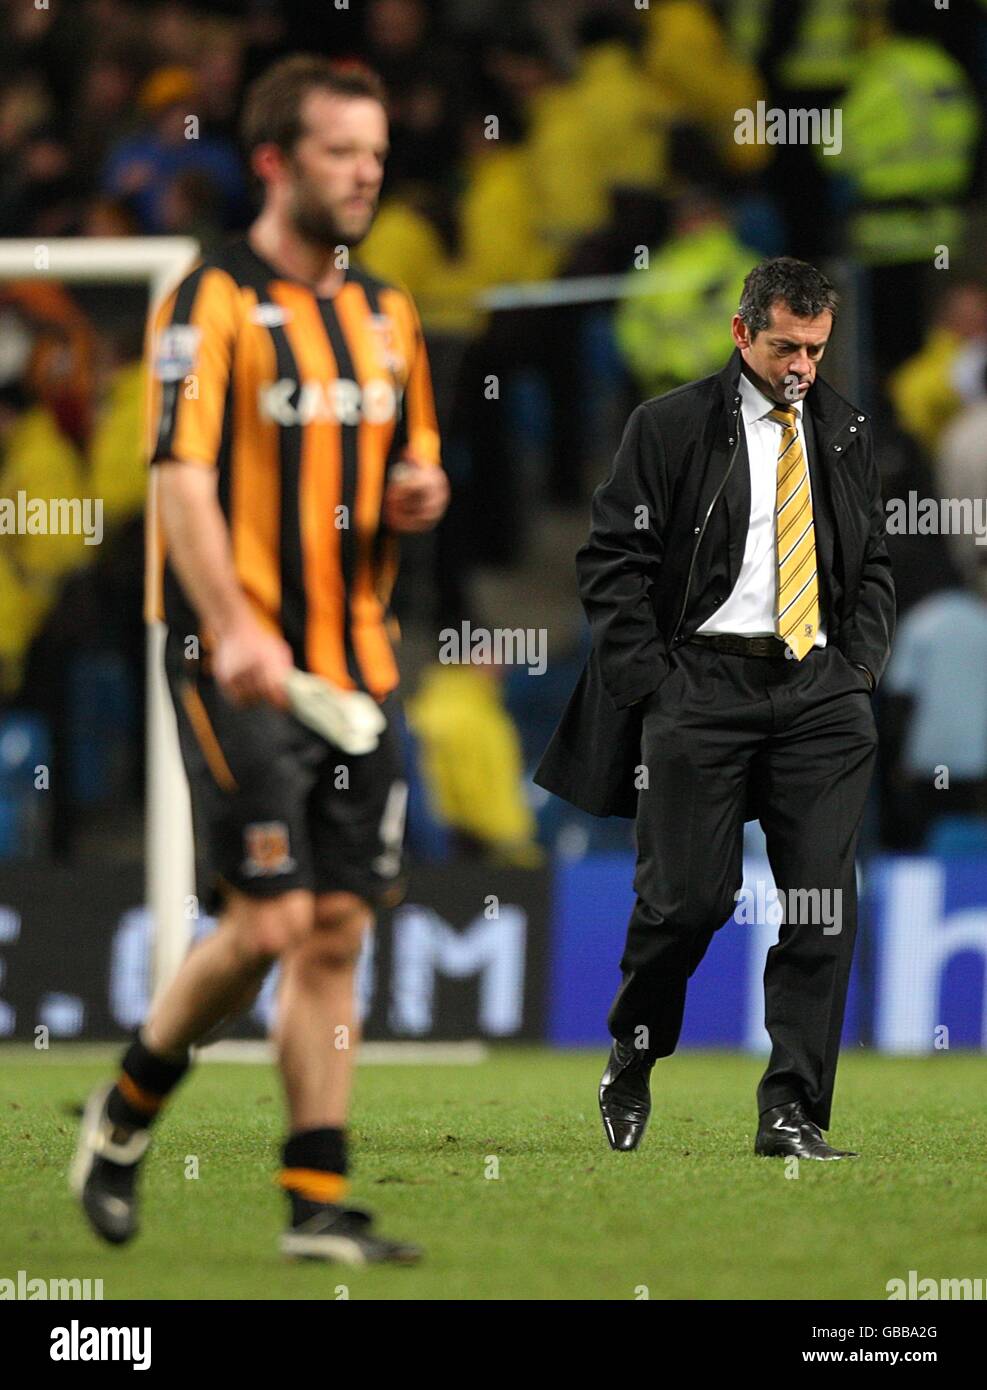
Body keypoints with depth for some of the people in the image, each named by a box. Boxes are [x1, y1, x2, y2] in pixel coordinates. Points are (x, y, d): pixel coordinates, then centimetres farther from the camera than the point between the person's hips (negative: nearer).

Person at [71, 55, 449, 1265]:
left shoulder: (387, 314, 15)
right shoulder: (213, 303, -7)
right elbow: (180, 479, -15)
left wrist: (421, 494, 0)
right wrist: (234, 628, -27)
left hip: (355, 664, 7)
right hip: (243, 667, -7)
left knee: (335, 932, 3)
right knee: (265, 922, -11)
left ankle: (317, 1203, 4)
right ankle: (125, 1115, 13)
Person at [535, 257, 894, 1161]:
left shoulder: (846, 433, 14)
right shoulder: (671, 427, 0)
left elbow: (874, 565, 21)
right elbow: (612, 561, 0)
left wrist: (862, 667, 6)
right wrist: (650, 687, -7)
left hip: (821, 688, 4)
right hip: (702, 681, -3)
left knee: (824, 900, -5)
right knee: (690, 896, -7)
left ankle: (793, 1112, -1)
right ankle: (633, 1061, 20)